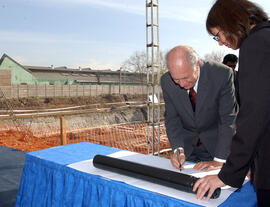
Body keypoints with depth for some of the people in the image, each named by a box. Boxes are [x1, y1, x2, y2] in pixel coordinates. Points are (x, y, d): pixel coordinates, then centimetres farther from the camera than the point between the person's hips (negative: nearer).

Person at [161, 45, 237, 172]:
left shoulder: (222, 74, -24)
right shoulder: (166, 81, -14)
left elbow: (229, 120, -23)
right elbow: (172, 118, -9)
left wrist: (219, 160, -27)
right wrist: (178, 149, -25)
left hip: (215, 144, -2)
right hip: (187, 144, 2)